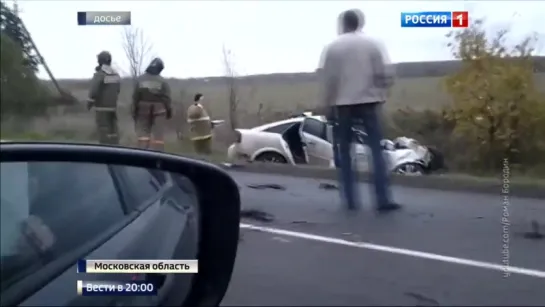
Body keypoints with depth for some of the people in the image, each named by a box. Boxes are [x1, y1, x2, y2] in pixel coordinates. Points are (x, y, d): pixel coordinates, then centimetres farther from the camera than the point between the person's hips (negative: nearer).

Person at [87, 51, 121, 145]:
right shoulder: (116, 75, 7)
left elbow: (93, 91, -19)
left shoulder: (99, 74, -15)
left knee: (103, 131, -4)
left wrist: (89, 104, -5)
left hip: (102, 107, -7)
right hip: (113, 106, 7)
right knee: (113, 130, 10)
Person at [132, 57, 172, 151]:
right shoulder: (162, 81, -7)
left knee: (143, 132, 6)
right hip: (159, 110, -1)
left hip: (143, 110, 1)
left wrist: (134, 111, 4)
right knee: (158, 134, 1)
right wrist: (169, 111, 2)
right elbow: (167, 98, -8)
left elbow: (135, 97, -2)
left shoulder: (140, 79, -2)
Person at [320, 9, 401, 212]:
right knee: (376, 150, 1)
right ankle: (383, 199, -6)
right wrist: (380, 96, 8)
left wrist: (328, 105, 4)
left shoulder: (332, 47, 1)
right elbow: (385, 74, -4)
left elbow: (327, 79, -4)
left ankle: (350, 199, 8)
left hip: (343, 104, 0)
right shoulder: (372, 44, 3)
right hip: (368, 102, 0)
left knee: (344, 151, 9)